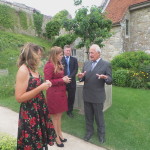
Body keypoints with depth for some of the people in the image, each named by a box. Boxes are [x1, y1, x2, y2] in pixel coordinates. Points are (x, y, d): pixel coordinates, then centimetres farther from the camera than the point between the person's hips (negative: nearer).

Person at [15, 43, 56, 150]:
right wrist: (41, 88, -23)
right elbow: (19, 98, -23)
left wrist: (44, 85, 2)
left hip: (40, 110, 8)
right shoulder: (23, 70, -20)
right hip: (30, 114, -8)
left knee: (41, 140, 21)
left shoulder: (33, 68, 8)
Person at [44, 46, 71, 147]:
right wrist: (62, 80, -17)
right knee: (55, 116, 7)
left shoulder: (59, 64, 11)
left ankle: (60, 134, 35)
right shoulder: (49, 65, -16)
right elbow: (48, 81, -18)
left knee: (59, 115, 18)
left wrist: (65, 79, 6)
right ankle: (56, 137, 23)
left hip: (61, 93, 8)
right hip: (54, 94, -8)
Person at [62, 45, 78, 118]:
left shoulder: (74, 59, 10)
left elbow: (75, 70, 1)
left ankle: (69, 111, 23)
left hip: (71, 81, 2)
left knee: (71, 97, 7)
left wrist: (69, 77, -13)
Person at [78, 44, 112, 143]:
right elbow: (84, 78, 9)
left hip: (98, 96, -4)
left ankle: (101, 133, 36)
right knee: (88, 116, 19)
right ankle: (89, 131, 40)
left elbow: (110, 81, -11)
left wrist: (105, 78, -33)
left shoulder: (106, 64, -9)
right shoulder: (86, 63, 6)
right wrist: (81, 77, -14)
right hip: (87, 95, 5)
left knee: (99, 116, 14)